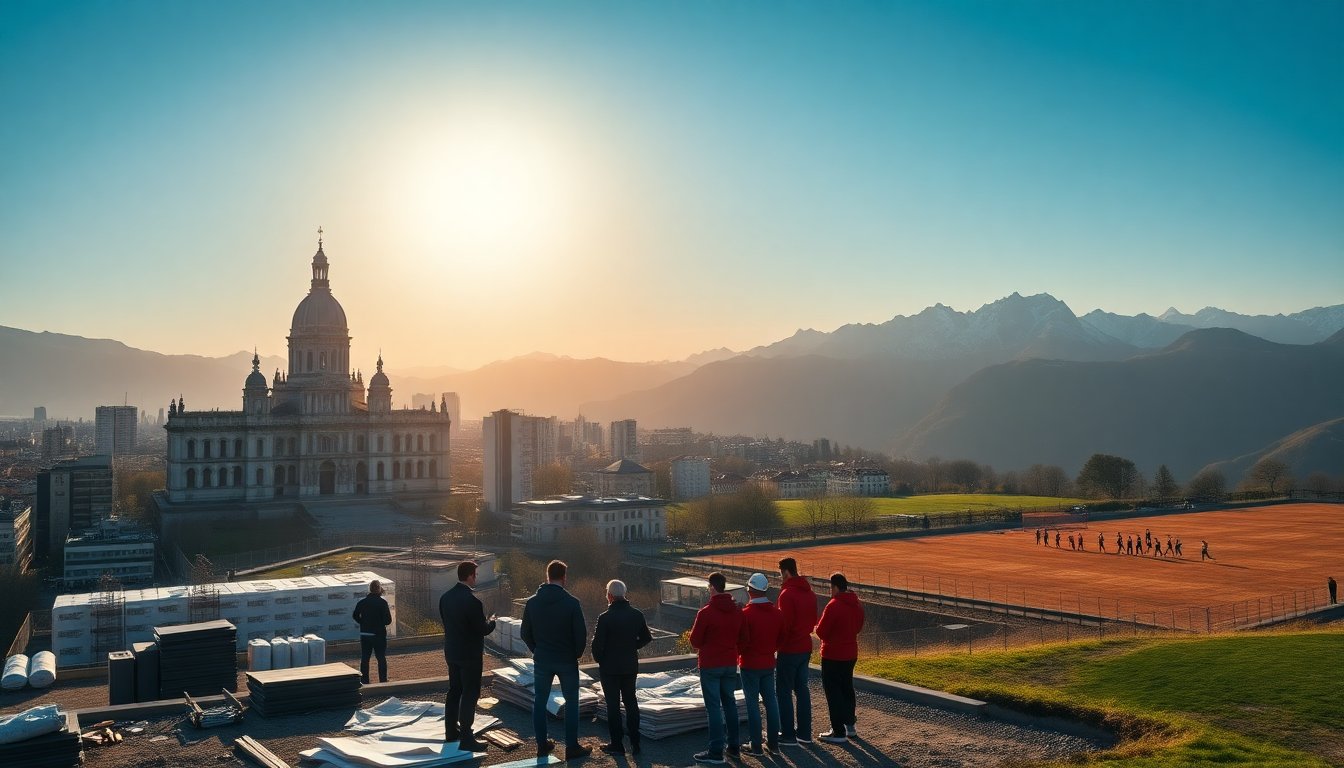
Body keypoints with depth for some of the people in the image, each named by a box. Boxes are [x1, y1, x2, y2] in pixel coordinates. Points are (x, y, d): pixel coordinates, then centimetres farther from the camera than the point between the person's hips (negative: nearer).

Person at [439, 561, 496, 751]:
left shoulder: (445, 597, 0)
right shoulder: (472, 600, -23)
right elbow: (484, 629, -20)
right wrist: (491, 621, 2)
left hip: (451, 652, 8)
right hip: (470, 654, -8)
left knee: (454, 691, 18)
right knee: (470, 694, 0)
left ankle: (451, 731, 28)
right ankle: (466, 738, 1)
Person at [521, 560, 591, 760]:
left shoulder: (532, 602, -4)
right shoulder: (571, 603, -15)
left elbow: (525, 633, 3)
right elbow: (581, 633, -13)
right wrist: (577, 653, 5)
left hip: (542, 660, 3)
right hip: (567, 661, -3)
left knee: (539, 702, 15)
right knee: (571, 703, 8)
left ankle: (542, 745, 19)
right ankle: (572, 748, 10)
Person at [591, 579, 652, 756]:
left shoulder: (605, 618, -19)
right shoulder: (637, 614, -3)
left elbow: (597, 644, -17)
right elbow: (646, 638, 6)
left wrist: (598, 659, 2)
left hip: (609, 667, -5)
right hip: (631, 666, 5)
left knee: (613, 704, 6)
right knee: (631, 702, 16)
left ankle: (617, 744, 10)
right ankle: (635, 743, 18)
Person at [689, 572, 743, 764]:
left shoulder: (706, 612, -17)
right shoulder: (737, 611, 0)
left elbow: (695, 641, -9)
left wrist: (701, 648, 11)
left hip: (710, 665, -5)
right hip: (730, 663, 6)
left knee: (713, 707, -1)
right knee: (729, 703, 16)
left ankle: (716, 752, 1)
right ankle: (733, 746, 23)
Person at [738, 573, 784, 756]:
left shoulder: (746, 614, -18)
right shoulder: (777, 613, 0)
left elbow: (741, 641, -17)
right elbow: (781, 639, 7)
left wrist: (738, 655, 2)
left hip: (750, 665, -5)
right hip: (769, 663, 5)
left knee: (752, 703, 3)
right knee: (771, 700, 12)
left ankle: (755, 746, 7)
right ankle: (773, 743, 19)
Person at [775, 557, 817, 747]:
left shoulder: (787, 594, -18)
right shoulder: (809, 592, 8)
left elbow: (784, 624, -20)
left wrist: (776, 646, -9)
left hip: (789, 650, -8)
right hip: (805, 647, 8)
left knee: (784, 691, 1)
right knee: (802, 689, 15)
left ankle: (788, 735, 4)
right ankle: (804, 733, 20)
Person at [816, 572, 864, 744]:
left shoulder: (833, 606, -21)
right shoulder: (856, 605, 5)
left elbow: (821, 632, -18)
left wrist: (818, 626, 2)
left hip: (833, 655, -8)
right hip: (851, 653, 8)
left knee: (833, 691, -1)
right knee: (847, 688, 20)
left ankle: (839, 732, 0)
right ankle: (850, 725, 29)